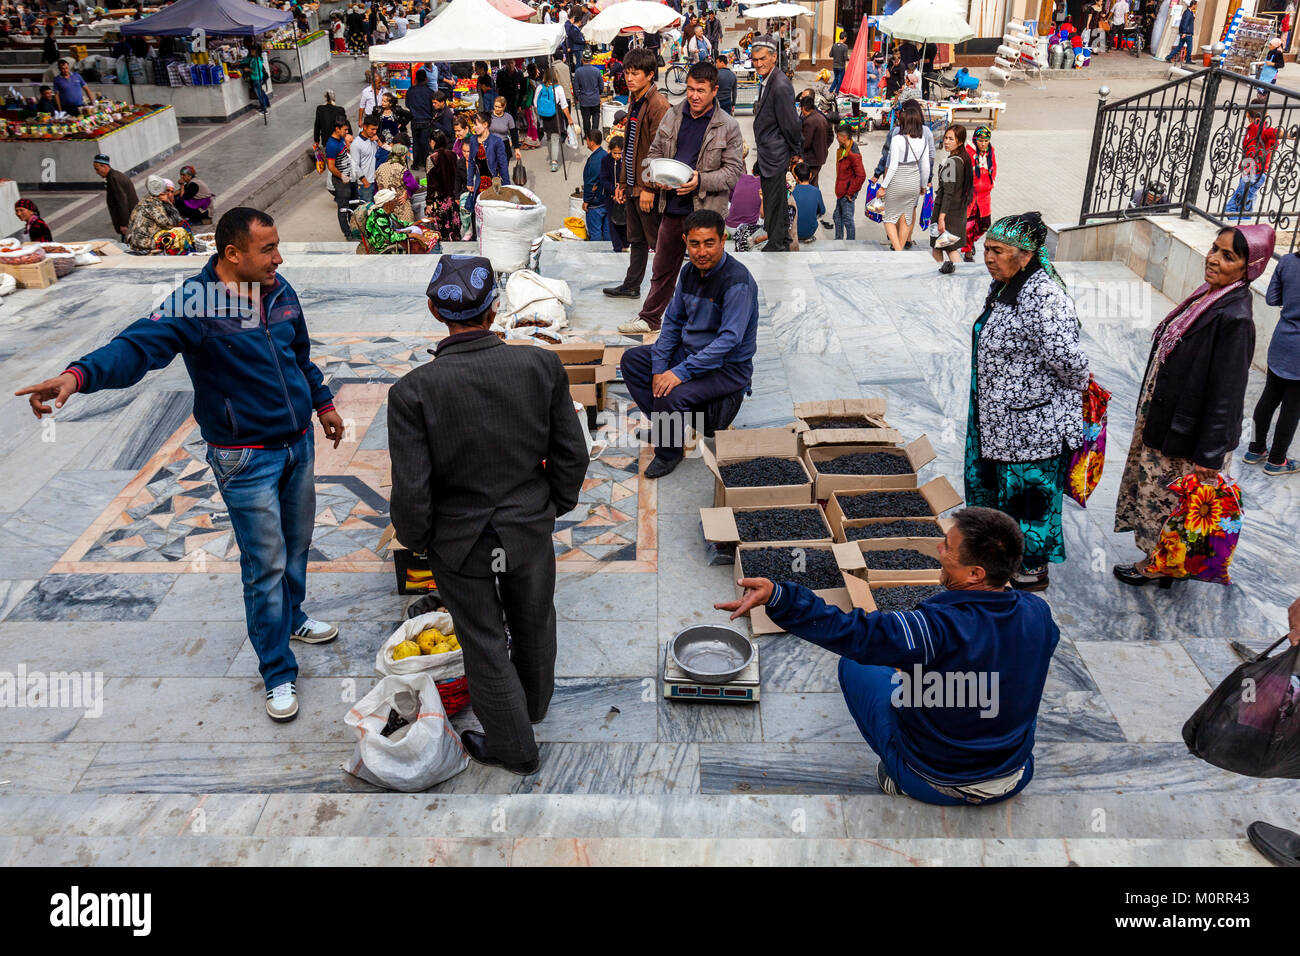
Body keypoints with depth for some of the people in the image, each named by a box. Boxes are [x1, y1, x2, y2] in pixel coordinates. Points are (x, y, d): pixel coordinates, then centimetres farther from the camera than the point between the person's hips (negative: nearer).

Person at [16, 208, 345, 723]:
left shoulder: (280, 292, 2)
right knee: (266, 563, -1)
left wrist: (322, 403, 25)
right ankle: (278, 672, 14)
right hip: (245, 458, -6)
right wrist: (79, 375, -48)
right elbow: (137, 347, -31)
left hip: (298, 443, 6)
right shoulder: (194, 305, -18)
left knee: (297, 544, 21)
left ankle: (290, 619, 47)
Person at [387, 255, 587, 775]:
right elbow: (572, 454, -8)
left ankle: (513, 746, 38)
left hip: (460, 540, -2)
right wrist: (557, 504, 11)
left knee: (484, 642, 18)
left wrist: (414, 537, 2)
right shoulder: (543, 366, -16)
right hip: (531, 528, 3)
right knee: (534, 622, 27)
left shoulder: (413, 390, -23)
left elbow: (411, 491, -19)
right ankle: (534, 702, 55)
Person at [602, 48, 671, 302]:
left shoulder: (658, 104, -15)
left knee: (657, 241, -1)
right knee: (636, 239, 18)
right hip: (633, 186, 9)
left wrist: (649, 188, -21)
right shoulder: (634, 102, 14)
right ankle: (631, 286, 29)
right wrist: (623, 182, 18)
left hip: (648, 188, -9)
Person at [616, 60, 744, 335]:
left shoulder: (728, 126, -5)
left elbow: (733, 171, -6)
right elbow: (654, 152, 16)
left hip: (705, 210, -4)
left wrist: (701, 181, -20)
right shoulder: (672, 116, 7)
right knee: (663, 266, 15)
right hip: (671, 208, 4)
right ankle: (649, 319, 29)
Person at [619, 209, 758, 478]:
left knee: (671, 395, -30)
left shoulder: (738, 281, -24)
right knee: (631, 360, 4)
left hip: (728, 366, -8)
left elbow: (729, 339, -29)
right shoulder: (690, 271, 1)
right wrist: (659, 365, -5)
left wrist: (681, 372, -33)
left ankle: (669, 452, -2)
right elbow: (672, 321, 8)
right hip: (689, 351, 8)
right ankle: (663, 424, 7)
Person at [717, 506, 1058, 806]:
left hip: (934, 784, -5)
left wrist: (777, 596, -40)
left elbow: (850, 632, -35)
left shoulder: (941, 628, -33)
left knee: (854, 665, 10)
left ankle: (899, 777, 16)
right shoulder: (1038, 613, -13)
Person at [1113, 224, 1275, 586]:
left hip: (1187, 432, -8)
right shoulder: (1209, 297, 1)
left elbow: (1226, 392, -23)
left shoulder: (1234, 318, -25)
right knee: (1153, 490, 21)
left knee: (1167, 499, 10)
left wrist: (1209, 455, -20)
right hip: (1164, 418, 8)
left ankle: (1158, 566, 30)